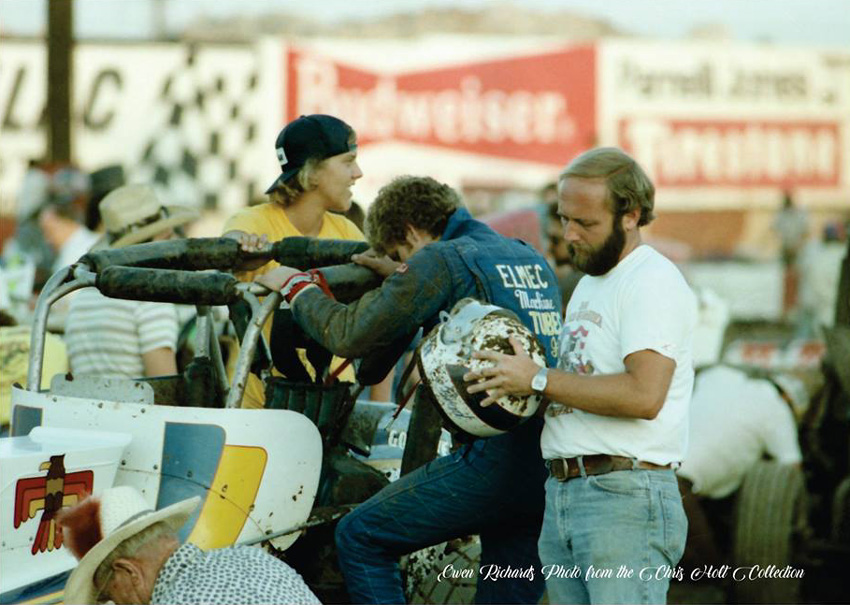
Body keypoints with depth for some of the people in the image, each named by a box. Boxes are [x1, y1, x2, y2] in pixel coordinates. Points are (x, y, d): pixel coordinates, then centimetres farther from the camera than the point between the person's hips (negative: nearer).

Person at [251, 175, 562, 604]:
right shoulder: (531, 259, 19)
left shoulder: (440, 260, -5)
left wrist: (295, 287, 12)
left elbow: (350, 335, -4)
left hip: (494, 460, -8)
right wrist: (402, 277, 34)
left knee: (360, 537, 4)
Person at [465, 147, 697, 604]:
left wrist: (538, 380, -13)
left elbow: (644, 394, -21)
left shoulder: (652, 281, -9)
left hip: (625, 499, -9)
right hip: (561, 496, 9)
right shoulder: (589, 284, 23)